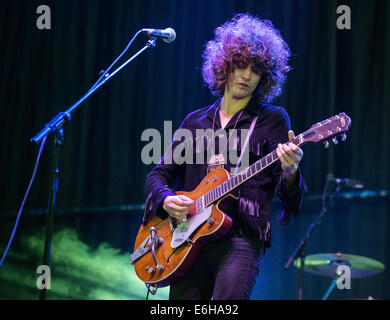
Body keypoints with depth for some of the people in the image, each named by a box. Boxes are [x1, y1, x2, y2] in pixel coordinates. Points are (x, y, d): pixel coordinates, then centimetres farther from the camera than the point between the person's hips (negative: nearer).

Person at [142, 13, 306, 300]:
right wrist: (166, 199, -2)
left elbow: (286, 192, 1)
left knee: (229, 297, -27)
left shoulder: (273, 119, 7)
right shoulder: (196, 121, 19)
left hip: (241, 238, -4)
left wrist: (290, 172, -23)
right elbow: (159, 174, 20)